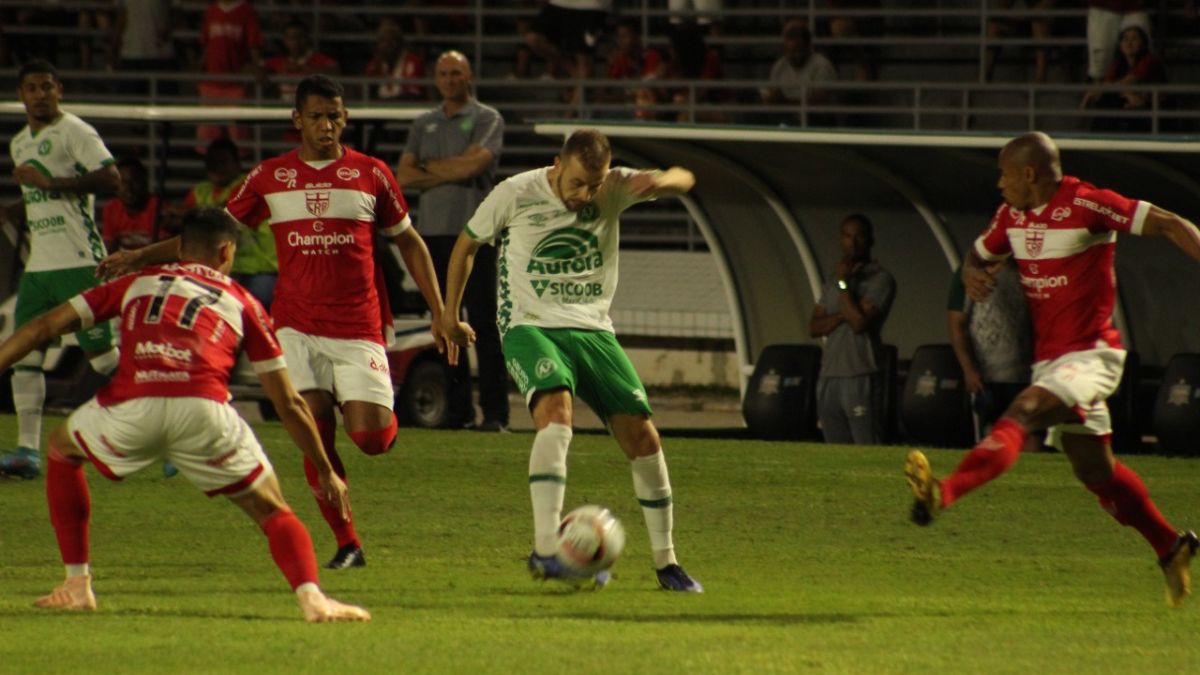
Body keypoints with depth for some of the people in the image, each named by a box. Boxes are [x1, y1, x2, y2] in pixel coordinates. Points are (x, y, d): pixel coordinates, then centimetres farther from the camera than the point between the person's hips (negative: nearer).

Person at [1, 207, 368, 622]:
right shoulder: (243, 303, 26)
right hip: (204, 409, -1)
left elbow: (45, 326, 24)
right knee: (271, 510, 15)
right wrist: (326, 472, 34)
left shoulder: (136, 283, 29)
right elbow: (288, 404, 26)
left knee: (61, 449, 31)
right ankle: (312, 598, -11)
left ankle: (77, 586, 26)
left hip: (129, 408, 1)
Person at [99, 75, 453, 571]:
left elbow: (409, 242, 13)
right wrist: (140, 257, 7)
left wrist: (440, 315, 7)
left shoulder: (371, 174, 4)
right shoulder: (270, 177, 7)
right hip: (297, 327, 1)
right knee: (314, 435, -9)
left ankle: (386, 413, 27)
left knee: (371, 439, -11)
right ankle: (347, 544, 2)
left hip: (358, 327, -1)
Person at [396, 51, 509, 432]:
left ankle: (495, 412, -11)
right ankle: (457, 410, 8)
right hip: (432, 229, 5)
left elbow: (473, 164, -11)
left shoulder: (486, 119, 4)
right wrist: (450, 173, -3)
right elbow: (404, 176, 9)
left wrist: (429, 167, 2)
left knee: (484, 324, -9)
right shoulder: (424, 125, 18)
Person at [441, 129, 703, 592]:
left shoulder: (614, 189, -1)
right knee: (556, 412, -32)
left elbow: (683, 180, -7)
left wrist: (661, 181, -32)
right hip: (530, 327, -4)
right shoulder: (517, 194, -6)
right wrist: (450, 312, 13)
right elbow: (468, 243, 10)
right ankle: (545, 549, -40)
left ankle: (666, 562, 12)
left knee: (643, 437, -3)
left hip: (593, 329, 4)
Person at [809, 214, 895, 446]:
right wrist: (841, 315, -6)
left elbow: (860, 322, -13)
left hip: (861, 377, -7)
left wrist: (843, 283, -5)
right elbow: (814, 327, 13)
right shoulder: (832, 281, 20)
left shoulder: (880, 279, -2)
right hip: (829, 378, 7)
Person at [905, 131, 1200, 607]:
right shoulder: (1011, 216, 8)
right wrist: (973, 273, 0)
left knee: (1019, 418, -29)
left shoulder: (1086, 205, -14)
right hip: (1050, 358, 9)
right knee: (1096, 473, 13)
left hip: (1090, 354, -9)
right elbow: (980, 253, 25)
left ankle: (943, 494, -47)